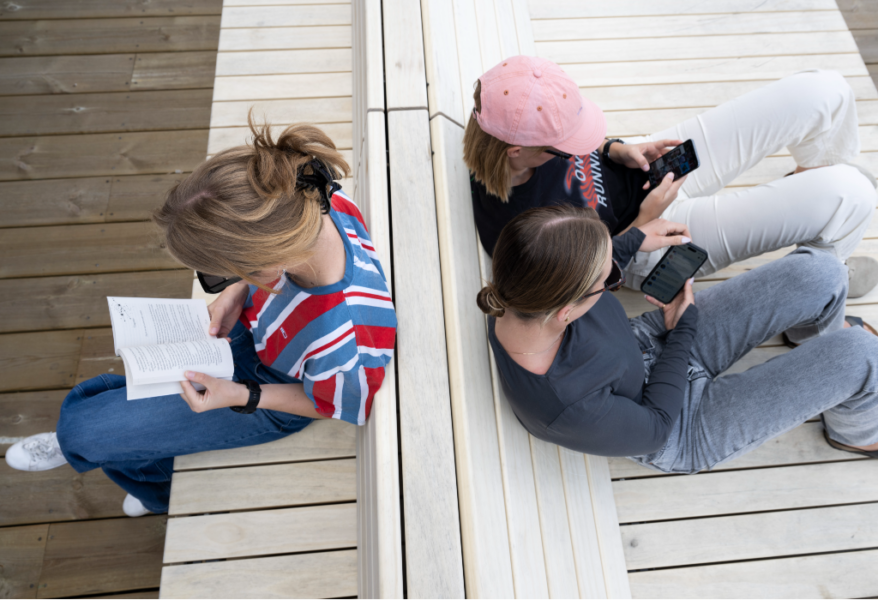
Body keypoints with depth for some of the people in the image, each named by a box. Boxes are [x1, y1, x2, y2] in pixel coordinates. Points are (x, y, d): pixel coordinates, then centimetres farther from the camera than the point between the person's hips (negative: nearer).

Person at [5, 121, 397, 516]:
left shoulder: (343, 352, -46)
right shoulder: (315, 201, -30)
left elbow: (331, 404, -20)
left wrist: (243, 396, -23)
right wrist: (238, 292, -15)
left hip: (268, 404, -5)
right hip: (248, 326, 6)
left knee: (83, 428, 5)